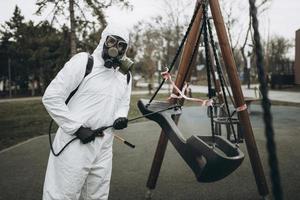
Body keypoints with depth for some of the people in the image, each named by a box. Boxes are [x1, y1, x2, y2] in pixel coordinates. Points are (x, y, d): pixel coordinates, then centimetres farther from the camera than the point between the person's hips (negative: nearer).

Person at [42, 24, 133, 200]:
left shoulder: (125, 75, 11)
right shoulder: (83, 61, -9)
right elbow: (51, 97, -11)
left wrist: (121, 117, 0)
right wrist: (77, 127, -15)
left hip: (104, 147, 6)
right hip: (75, 143, -6)